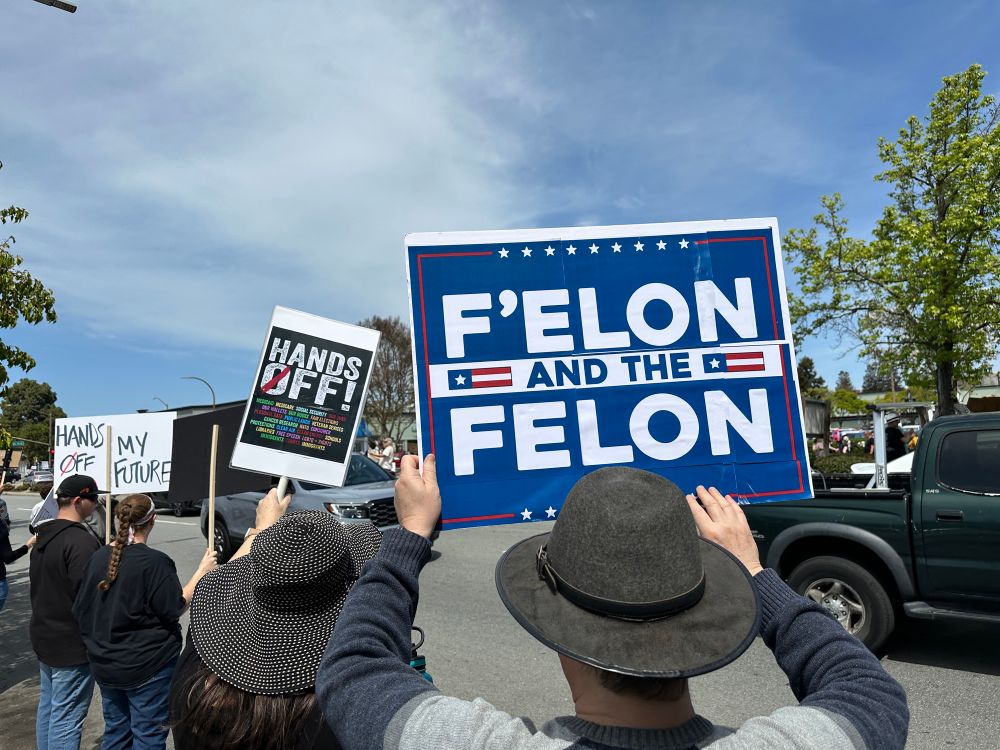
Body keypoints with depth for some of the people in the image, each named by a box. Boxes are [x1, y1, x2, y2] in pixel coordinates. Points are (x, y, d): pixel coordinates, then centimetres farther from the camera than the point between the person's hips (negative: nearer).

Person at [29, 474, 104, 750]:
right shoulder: (81, 540, -24)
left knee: (48, 704, 22)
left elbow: (38, 581, 16)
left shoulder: (44, 535, 8)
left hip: (43, 634, 10)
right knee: (66, 716, -1)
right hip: (71, 643, -10)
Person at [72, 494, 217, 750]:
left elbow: (81, 609, 7)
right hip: (147, 665, -6)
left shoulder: (98, 557, -2)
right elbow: (174, 609, -16)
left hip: (105, 665, 6)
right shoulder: (154, 561, -21)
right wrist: (202, 571, -12)